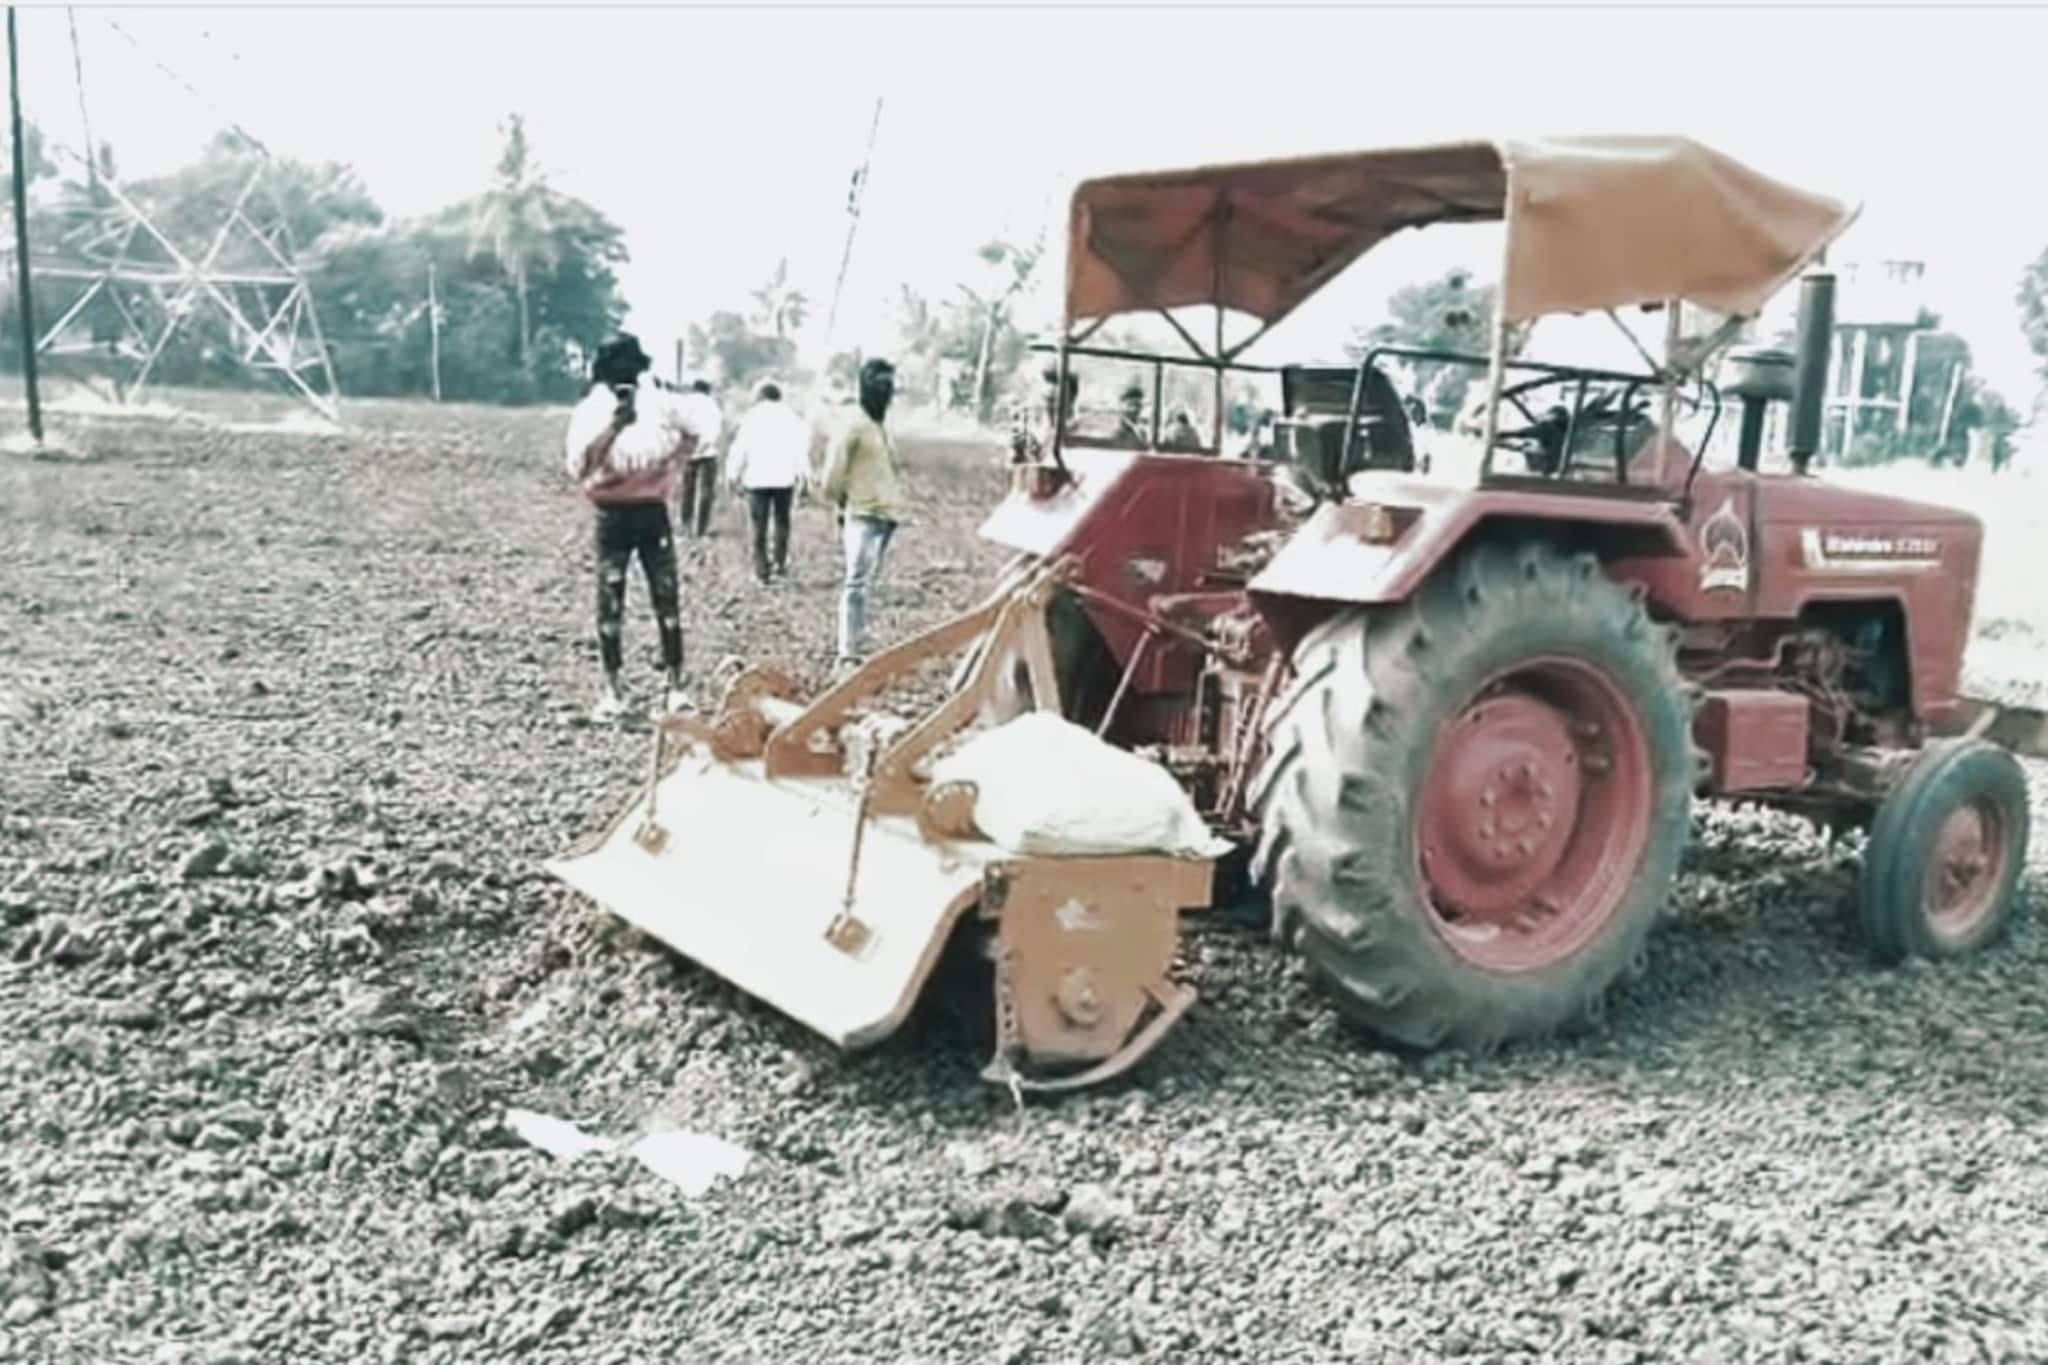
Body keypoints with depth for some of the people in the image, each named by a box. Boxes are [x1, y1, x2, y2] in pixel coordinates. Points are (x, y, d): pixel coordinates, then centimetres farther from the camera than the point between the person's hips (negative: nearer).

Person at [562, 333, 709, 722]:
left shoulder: (661, 403, 1)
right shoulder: (590, 410, -5)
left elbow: (695, 432, 18)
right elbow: (577, 462, -15)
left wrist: (673, 462, 7)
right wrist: (613, 424, -22)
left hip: (653, 512, 1)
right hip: (612, 516, -1)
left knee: (666, 600, 2)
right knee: (609, 604, 0)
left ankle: (674, 685, 8)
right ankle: (612, 690, 6)